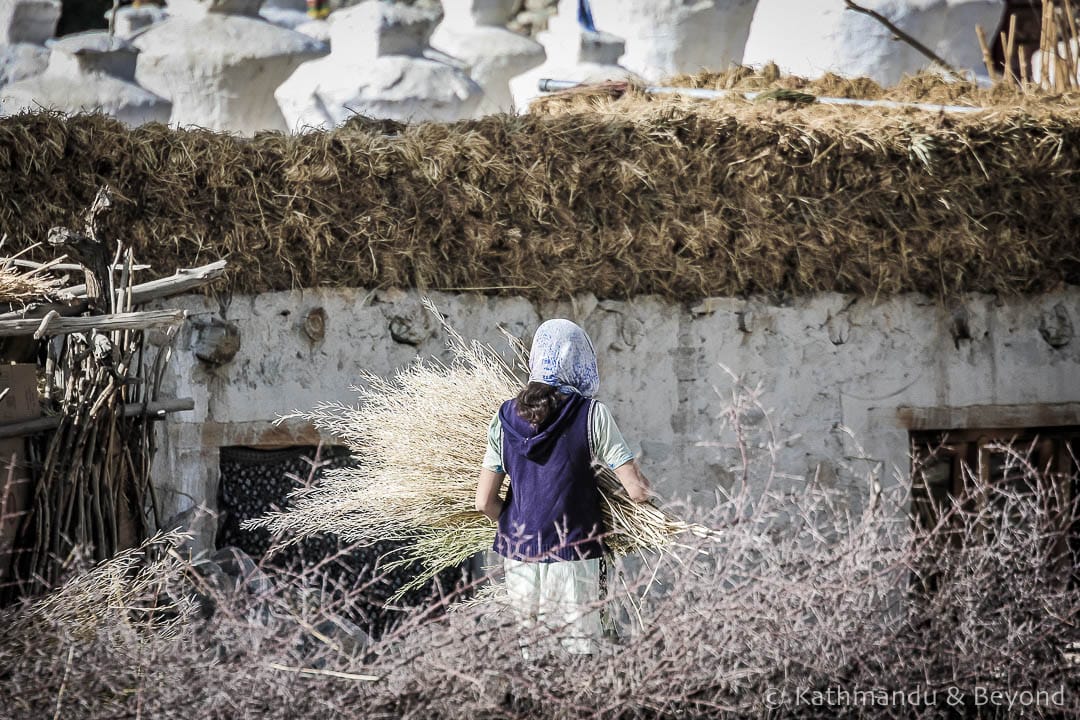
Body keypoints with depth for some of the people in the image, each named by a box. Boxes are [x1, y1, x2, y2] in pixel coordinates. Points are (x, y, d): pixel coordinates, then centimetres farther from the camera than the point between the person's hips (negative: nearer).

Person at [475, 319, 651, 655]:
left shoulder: (505, 417, 2)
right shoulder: (591, 414, -9)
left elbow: (485, 502, 1)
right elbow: (638, 490, -11)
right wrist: (640, 483, 11)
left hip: (518, 557, 4)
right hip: (573, 558, -4)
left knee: (528, 652, 13)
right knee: (577, 650, 3)